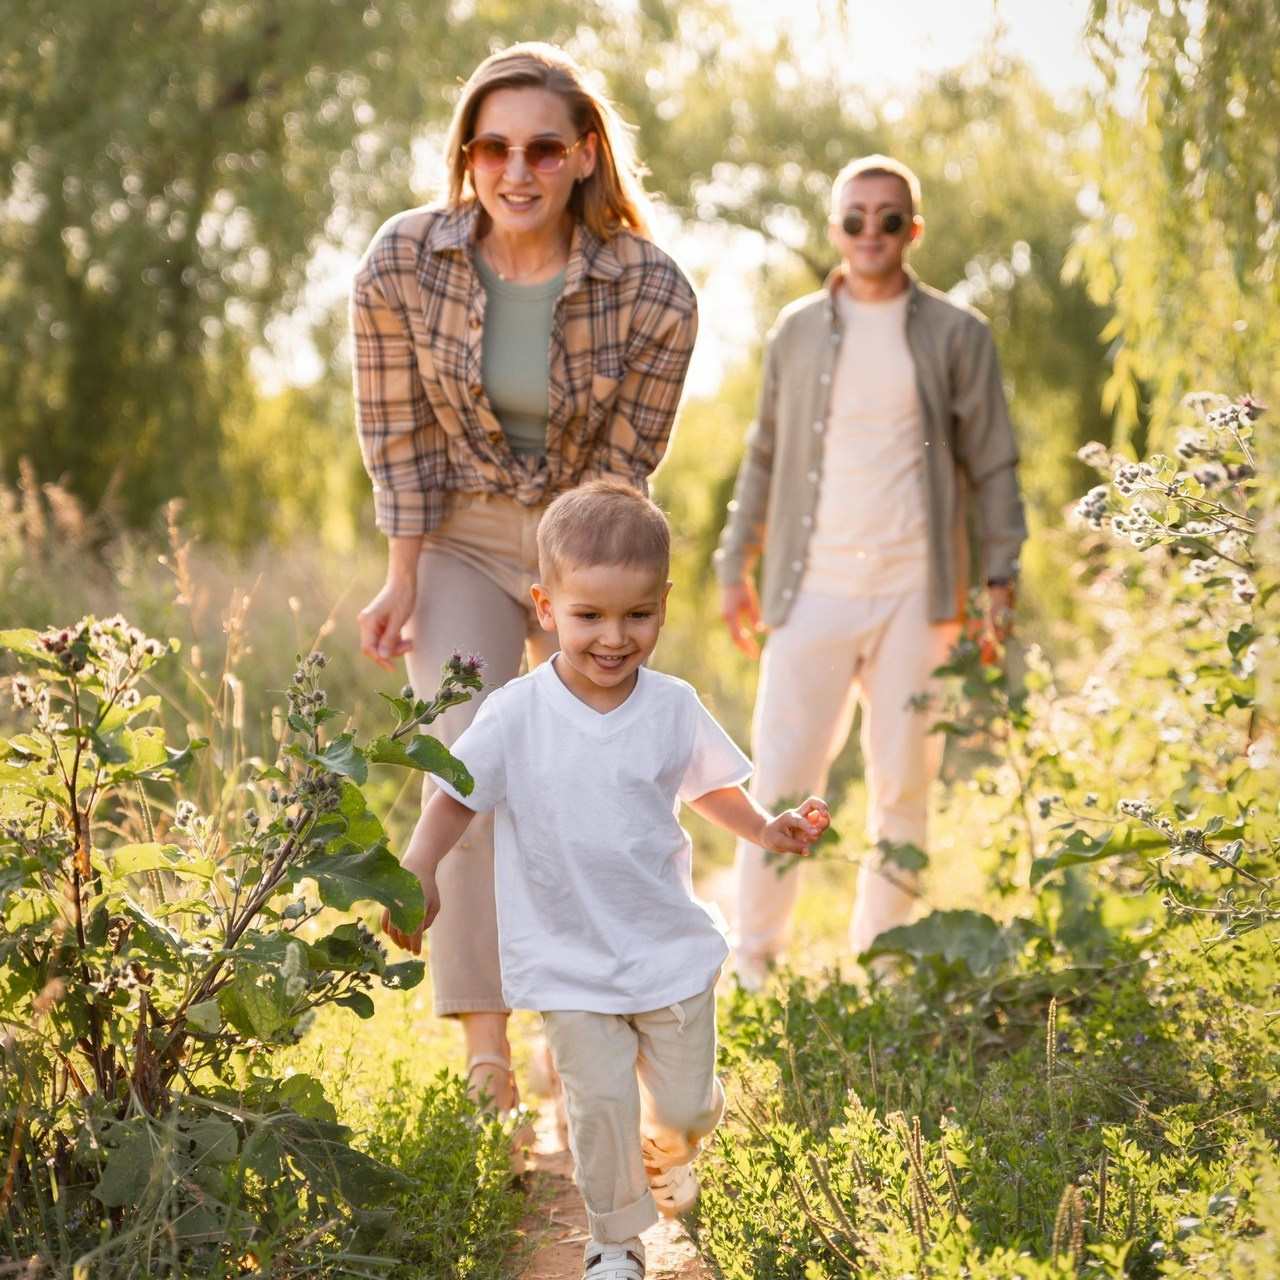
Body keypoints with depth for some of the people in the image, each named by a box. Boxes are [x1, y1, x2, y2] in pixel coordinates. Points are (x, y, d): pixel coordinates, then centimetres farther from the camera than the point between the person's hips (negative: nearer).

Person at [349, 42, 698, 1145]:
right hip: (459, 542, 0)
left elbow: (623, 467, -11)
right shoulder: (405, 263, -18)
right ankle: (486, 1055, -9)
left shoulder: (652, 294, -20)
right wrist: (403, 586, -8)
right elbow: (399, 440, -9)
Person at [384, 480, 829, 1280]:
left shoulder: (672, 707, -4)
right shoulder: (517, 715, -12)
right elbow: (457, 797, -7)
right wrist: (419, 871, -21)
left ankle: (668, 1153, 46)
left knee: (685, 1105, 9)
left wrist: (767, 831, 0)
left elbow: (707, 785, 12)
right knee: (600, 1101, -5)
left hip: (670, 945, 2)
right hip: (568, 959, -2)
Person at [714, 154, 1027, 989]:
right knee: (781, 777, -4)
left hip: (915, 592, 0)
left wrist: (1001, 576, -2)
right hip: (814, 591, 1)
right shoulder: (798, 331, 10)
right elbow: (764, 456, 16)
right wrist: (736, 565, 14)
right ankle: (755, 968, 7)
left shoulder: (956, 335, 5)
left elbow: (992, 463, 5)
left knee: (903, 784, 5)